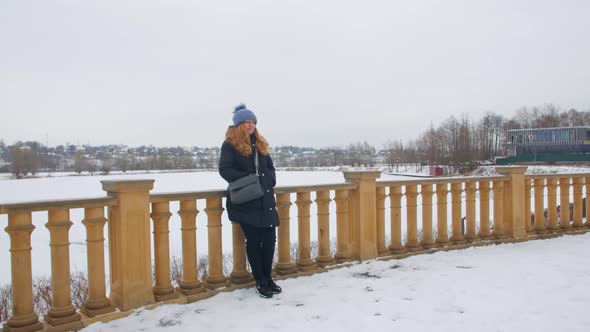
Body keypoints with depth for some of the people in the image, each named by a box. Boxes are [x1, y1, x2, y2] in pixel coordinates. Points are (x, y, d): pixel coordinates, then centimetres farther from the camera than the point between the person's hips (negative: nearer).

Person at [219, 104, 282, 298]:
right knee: (253, 241, 1)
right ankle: (260, 282, 13)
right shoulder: (230, 144, -3)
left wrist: (269, 181, 3)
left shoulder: (259, 143, 16)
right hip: (245, 202, -5)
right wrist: (248, 178, -19)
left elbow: (270, 167, 21)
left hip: (265, 200, 5)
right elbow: (225, 170, -13)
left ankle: (268, 278, 21)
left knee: (269, 239, 4)